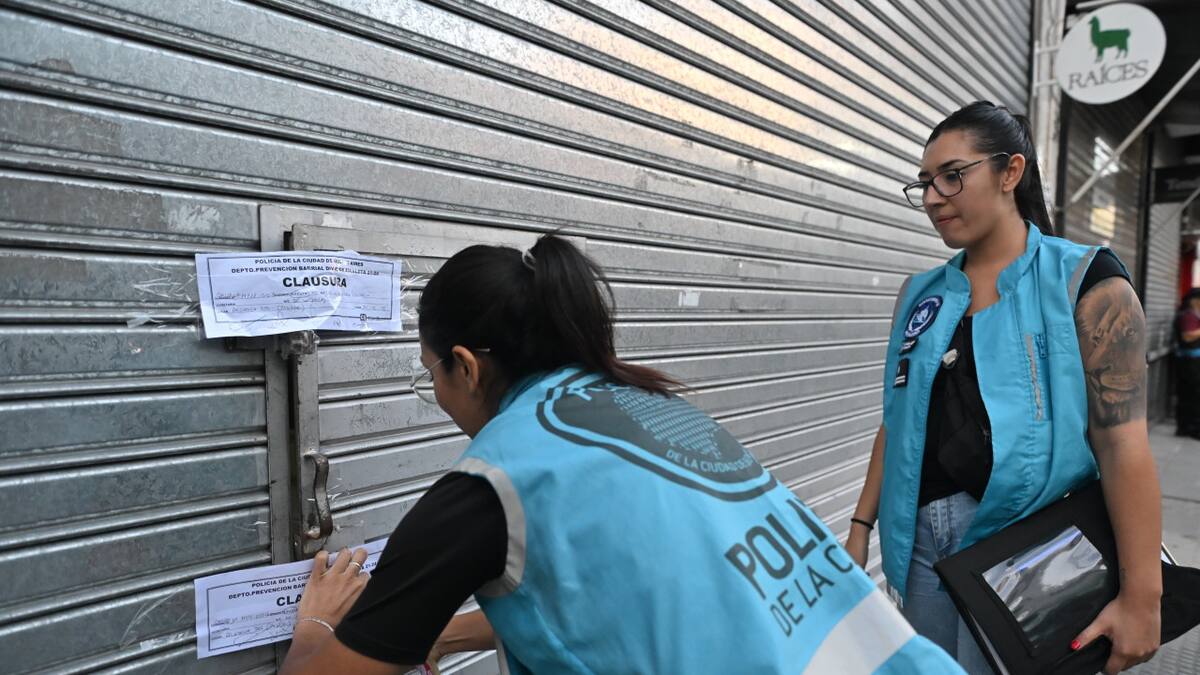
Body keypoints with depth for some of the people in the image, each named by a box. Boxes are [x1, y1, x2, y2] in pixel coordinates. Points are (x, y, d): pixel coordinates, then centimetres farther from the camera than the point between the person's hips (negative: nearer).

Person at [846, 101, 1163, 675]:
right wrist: (861, 527, 9)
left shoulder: (1085, 282, -6)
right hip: (922, 542, 5)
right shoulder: (919, 295, 8)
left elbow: (1123, 442, -12)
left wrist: (1140, 594, -15)